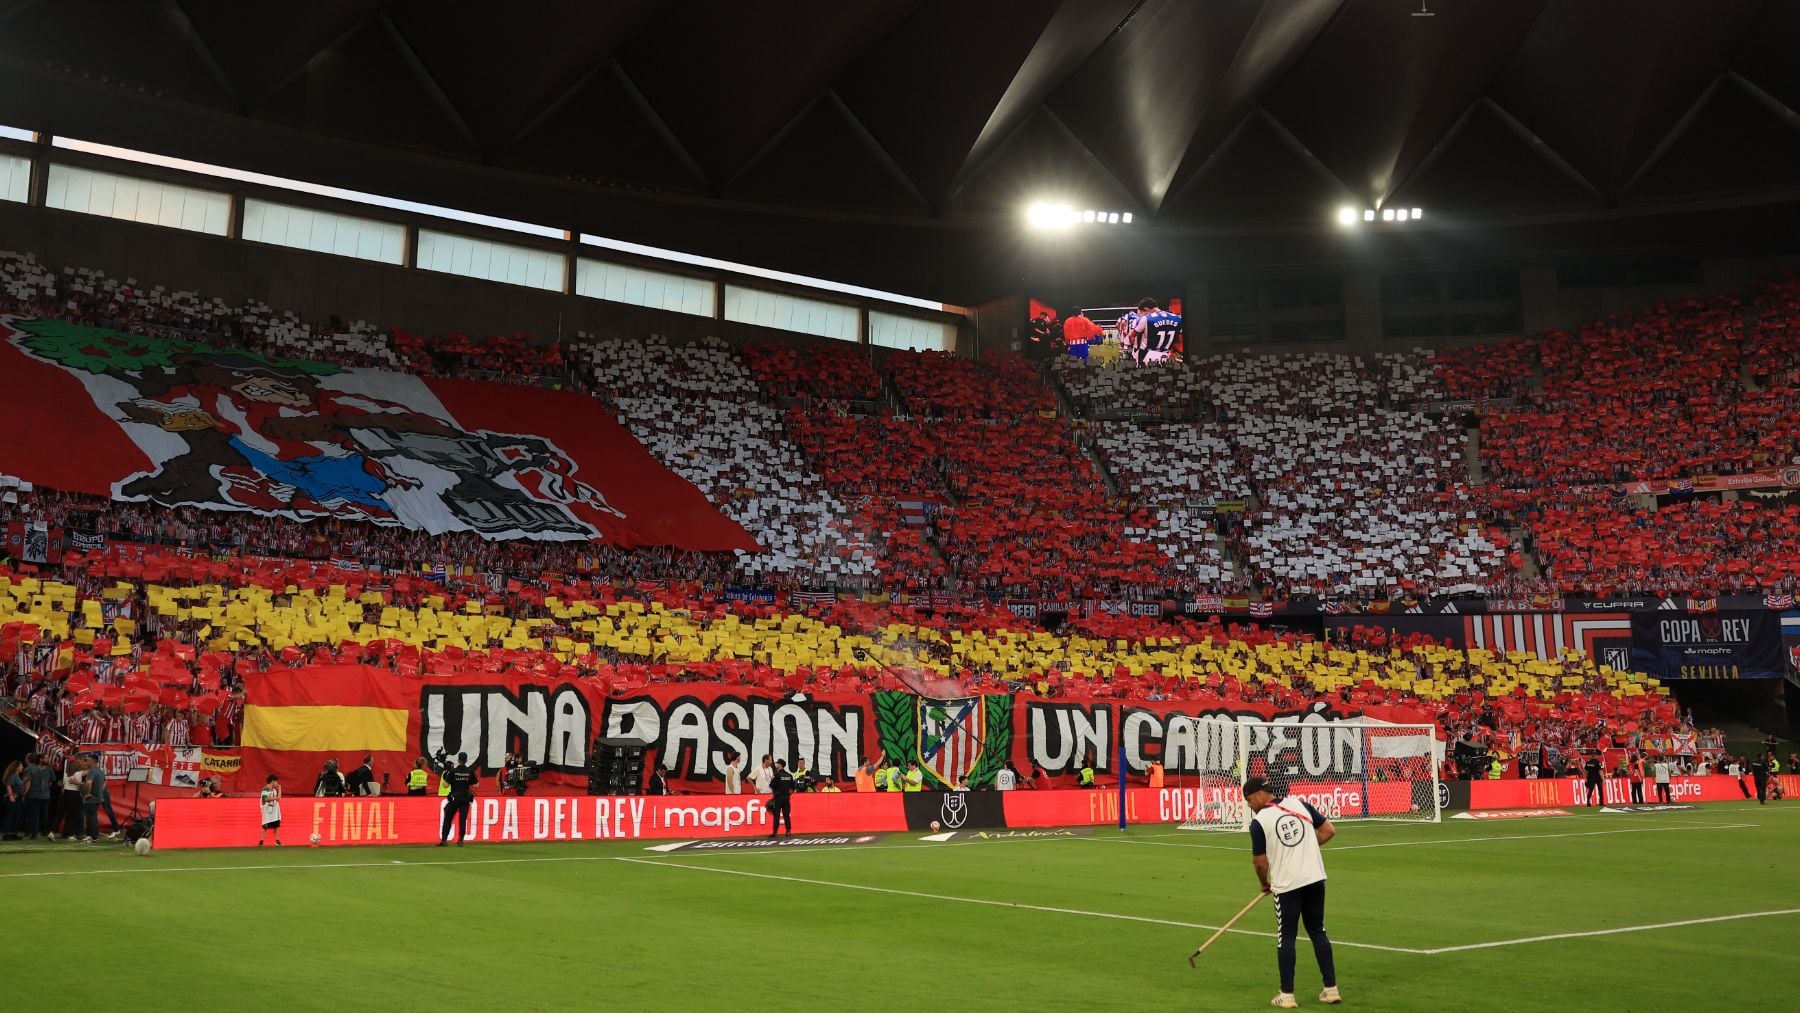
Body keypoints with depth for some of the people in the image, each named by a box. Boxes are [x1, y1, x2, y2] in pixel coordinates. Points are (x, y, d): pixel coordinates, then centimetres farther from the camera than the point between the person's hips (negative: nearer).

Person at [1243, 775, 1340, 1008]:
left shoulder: (1259, 822, -9)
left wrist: (1264, 884, 14)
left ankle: (1287, 995, 7)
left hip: (1287, 885, -4)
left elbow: (1260, 862, -5)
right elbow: (1329, 831, 6)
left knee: (1287, 937, 6)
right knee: (1318, 932, 16)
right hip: (1315, 878, 4)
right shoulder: (1300, 804, 3)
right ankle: (1331, 989, 16)